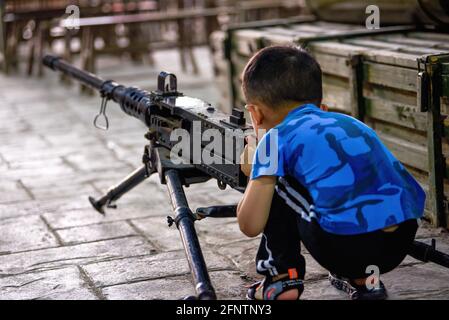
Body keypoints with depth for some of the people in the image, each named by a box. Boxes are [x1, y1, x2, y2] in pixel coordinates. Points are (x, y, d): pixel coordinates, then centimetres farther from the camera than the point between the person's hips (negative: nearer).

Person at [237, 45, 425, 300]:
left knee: (272, 186, 17)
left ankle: (283, 278, 14)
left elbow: (250, 226, 4)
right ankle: (364, 278, 24)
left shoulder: (276, 137, 8)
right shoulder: (350, 122, 26)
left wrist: (254, 171, 25)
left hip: (343, 247, -6)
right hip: (402, 243, 6)